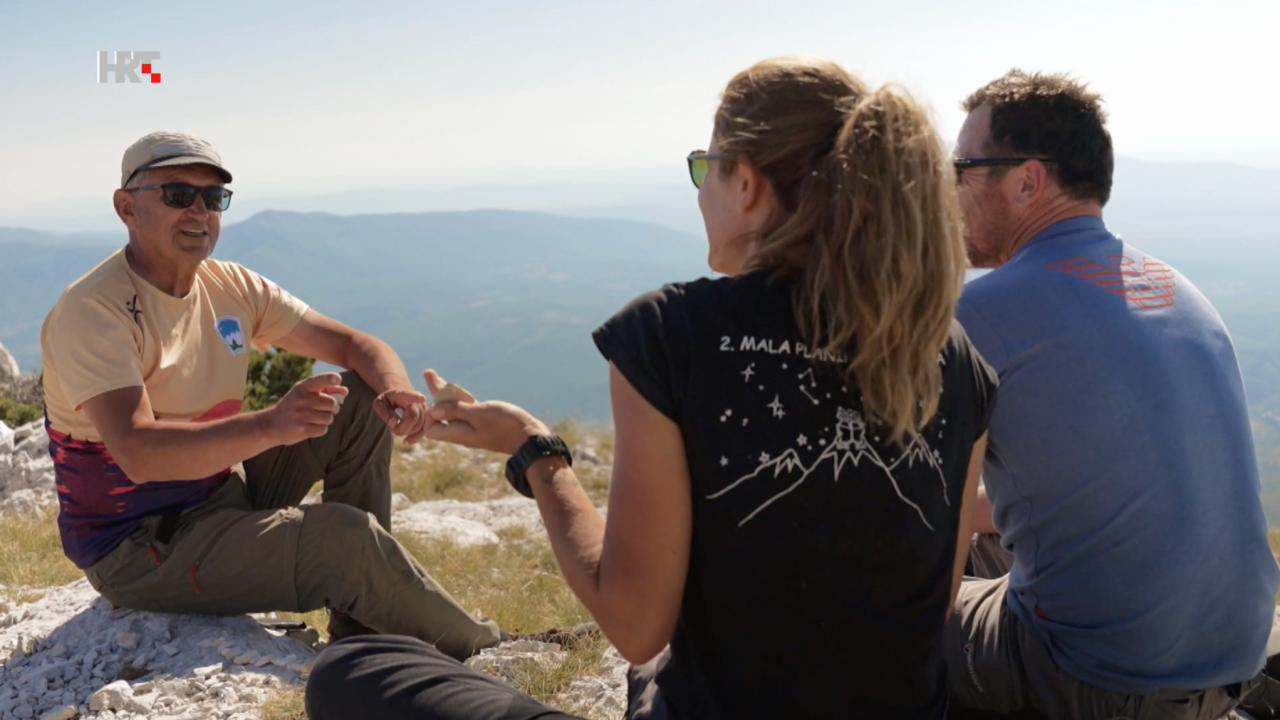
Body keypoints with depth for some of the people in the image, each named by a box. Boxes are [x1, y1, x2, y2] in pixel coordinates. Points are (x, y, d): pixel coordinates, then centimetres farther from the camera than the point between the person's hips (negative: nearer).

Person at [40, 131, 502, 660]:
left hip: (226, 492, 8)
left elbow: (355, 345, 2)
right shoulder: (91, 311, -20)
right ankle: (481, 652, -1)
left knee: (362, 404, -3)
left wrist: (395, 390, -22)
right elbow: (137, 454, -34)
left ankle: (362, 631, -1)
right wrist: (269, 426, -47)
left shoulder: (231, 288, 1)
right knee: (344, 536, -26)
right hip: (139, 550, -8)